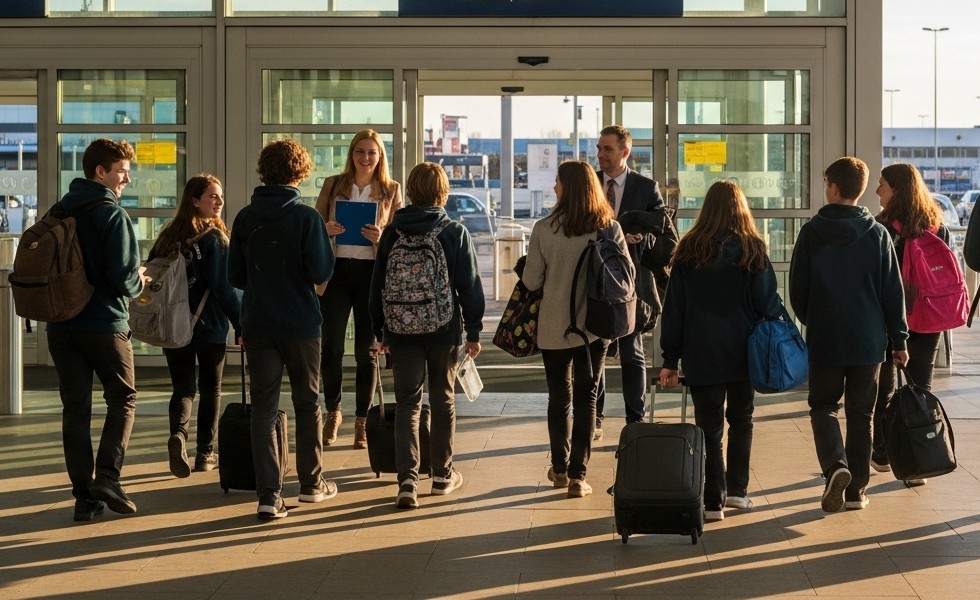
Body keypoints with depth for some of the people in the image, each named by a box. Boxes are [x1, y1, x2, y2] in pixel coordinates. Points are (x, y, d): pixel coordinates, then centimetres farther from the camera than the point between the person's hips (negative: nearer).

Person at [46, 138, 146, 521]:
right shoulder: (113, 215, -11)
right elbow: (123, 277, -19)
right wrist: (138, 284, 3)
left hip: (61, 326, 5)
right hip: (105, 324, -5)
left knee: (75, 409, 7)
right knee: (122, 398, 11)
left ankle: (84, 495, 5)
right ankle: (107, 476, -4)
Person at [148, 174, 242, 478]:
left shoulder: (168, 236, 2)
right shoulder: (216, 238, -12)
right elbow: (226, 287, -15)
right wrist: (242, 324, -8)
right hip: (210, 326, -3)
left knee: (183, 386, 9)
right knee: (210, 389, 13)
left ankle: (178, 432, -19)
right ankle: (206, 453, 17)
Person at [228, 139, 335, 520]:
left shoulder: (245, 218, 1)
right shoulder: (305, 216, -11)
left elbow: (234, 276, 4)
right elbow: (321, 273, -14)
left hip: (258, 327, 2)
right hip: (300, 325, -2)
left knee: (263, 407, 3)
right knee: (307, 403, 14)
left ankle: (269, 494, -6)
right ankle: (311, 483, 26)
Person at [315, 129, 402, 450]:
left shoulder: (391, 190, 5)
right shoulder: (333, 185, 8)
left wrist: (381, 237, -15)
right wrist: (326, 230, -10)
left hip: (372, 271, -1)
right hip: (336, 270, 1)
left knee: (366, 350, 5)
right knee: (331, 346, -1)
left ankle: (362, 420, 13)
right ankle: (333, 412, 18)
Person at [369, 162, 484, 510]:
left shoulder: (392, 234, 0)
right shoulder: (455, 233, -6)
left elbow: (378, 286, 5)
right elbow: (470, 285, -4)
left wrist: (380, 331, 13)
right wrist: (474, 331, 4)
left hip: (402, 330, 1)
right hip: (445, 329, -1)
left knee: (407, 403, 2)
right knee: (443, 400, 14)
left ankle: (407, 480, -11)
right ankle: (442, 474, 23)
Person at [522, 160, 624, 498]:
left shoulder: (544, 229, -12)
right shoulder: (610, 229, -7)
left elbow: (531, 281, -9)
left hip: (554, 328, 0)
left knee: (559, 397, 16)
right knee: (586, 400, 8)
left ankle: (560, 469, 26)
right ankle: (577, 476, 5)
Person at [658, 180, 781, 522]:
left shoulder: (689, 250, -1)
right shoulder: (752, 249, -4)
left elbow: (674, 307, 0)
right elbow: (767, 302, -5)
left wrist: (670, 359, 4)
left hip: (701, 353, 0)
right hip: (742, 352, 0)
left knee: (709, 426, 3)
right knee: (741, 420, 18)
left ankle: (713, 501, 0)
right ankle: (737, 490, 19)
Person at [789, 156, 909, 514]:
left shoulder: (812, 232, -5)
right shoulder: (878, 234, -2)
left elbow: (797, 288, 0)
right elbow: (893, 292, 0)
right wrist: (899, 339, 8)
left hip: (824, 339, -1)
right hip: (869, 340, 2)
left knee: (823, 406, 10)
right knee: (860, 414, 10)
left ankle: (835, 466, -15)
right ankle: (856, 490, 11)